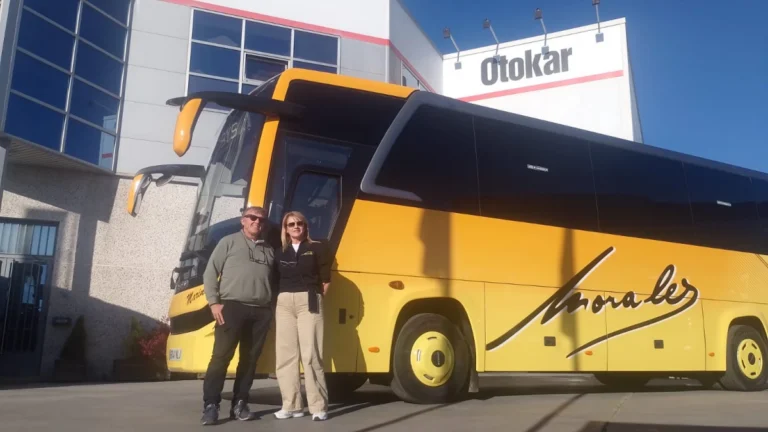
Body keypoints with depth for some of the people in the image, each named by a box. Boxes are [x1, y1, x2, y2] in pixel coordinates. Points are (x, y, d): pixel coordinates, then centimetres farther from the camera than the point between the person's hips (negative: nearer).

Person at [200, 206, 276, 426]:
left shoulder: (270, 250, 19)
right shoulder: (229, 242, 9)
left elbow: (274, 281, 16)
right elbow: (210, 273, 5)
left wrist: (272, 307, 4)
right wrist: (214, 302, -4)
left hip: (261, 312, 4)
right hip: (232, 307, -3)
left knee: (250, 359, 5)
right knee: (221, 356, -6)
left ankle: (239, 405, 13)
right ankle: (210, 406, -1)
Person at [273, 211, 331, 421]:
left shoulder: (316, 248, 6)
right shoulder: (280, 252, 15)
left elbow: (326, 279, 5)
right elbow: (275, 279, 10)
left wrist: (316, 299, 4)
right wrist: (281, 298, -2)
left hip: (308, 303, -4)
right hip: (284, 303, 4)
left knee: (311, 354, -8)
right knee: (285, 355, 1)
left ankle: (318, 406, -4)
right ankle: (291, 405, 8)